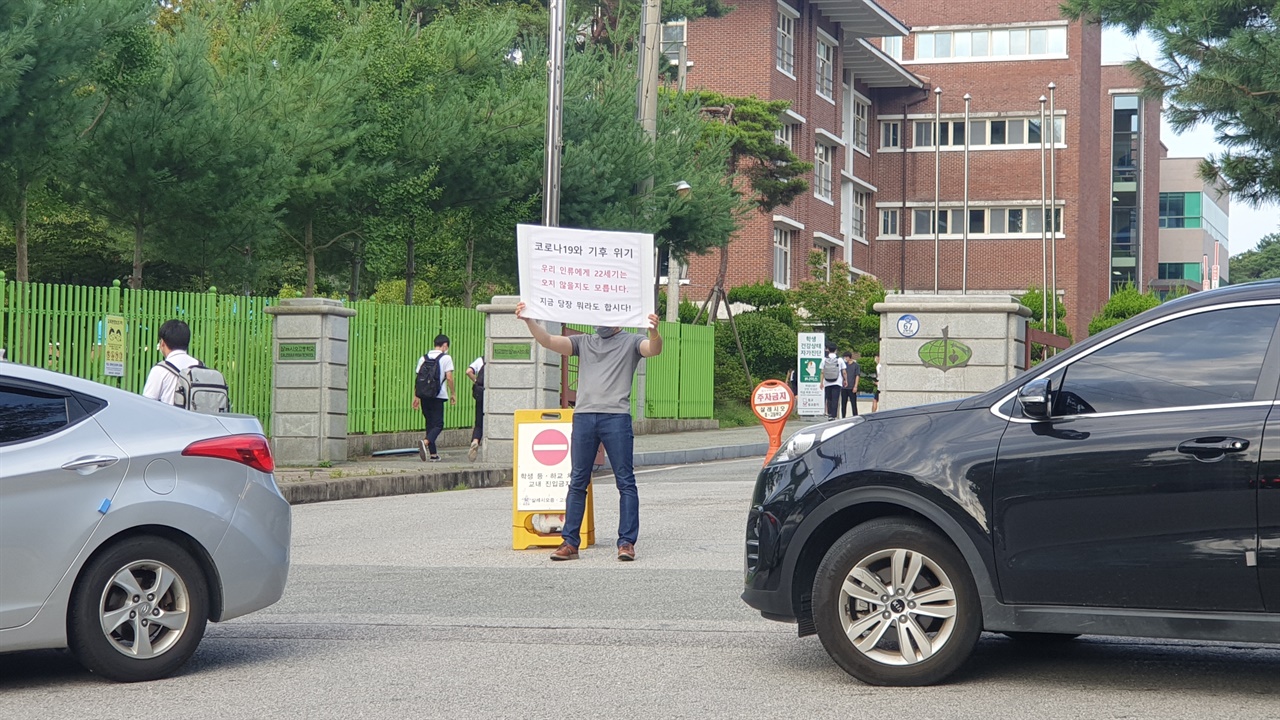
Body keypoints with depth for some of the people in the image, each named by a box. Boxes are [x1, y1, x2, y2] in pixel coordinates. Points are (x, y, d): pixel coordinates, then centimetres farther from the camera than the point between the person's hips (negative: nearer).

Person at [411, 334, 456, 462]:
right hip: (438, 396, -5)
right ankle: (426, 442, -30)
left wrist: (416, 396, 14)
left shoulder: (423, 358, 12)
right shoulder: (446, 358, -1)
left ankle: (433, 454, 12)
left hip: (424, 395, 5)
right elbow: (449, 377, -8)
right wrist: (453, 394, 3)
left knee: (430, 423, 13)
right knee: (438, 424, -2)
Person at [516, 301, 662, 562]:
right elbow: (548, 341, 10)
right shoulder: (584, 342, 20)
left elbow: (654, 349, -9)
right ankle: (570, 542, 8)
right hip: (583, 416, 3)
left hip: (616, 416, -3)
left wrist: (654, 331, -31)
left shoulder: (630, 342, 10)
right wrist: (529, 320, -6)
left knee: (625, 481, -3)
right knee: (577, 482, 4)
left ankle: (627, 542, -1)